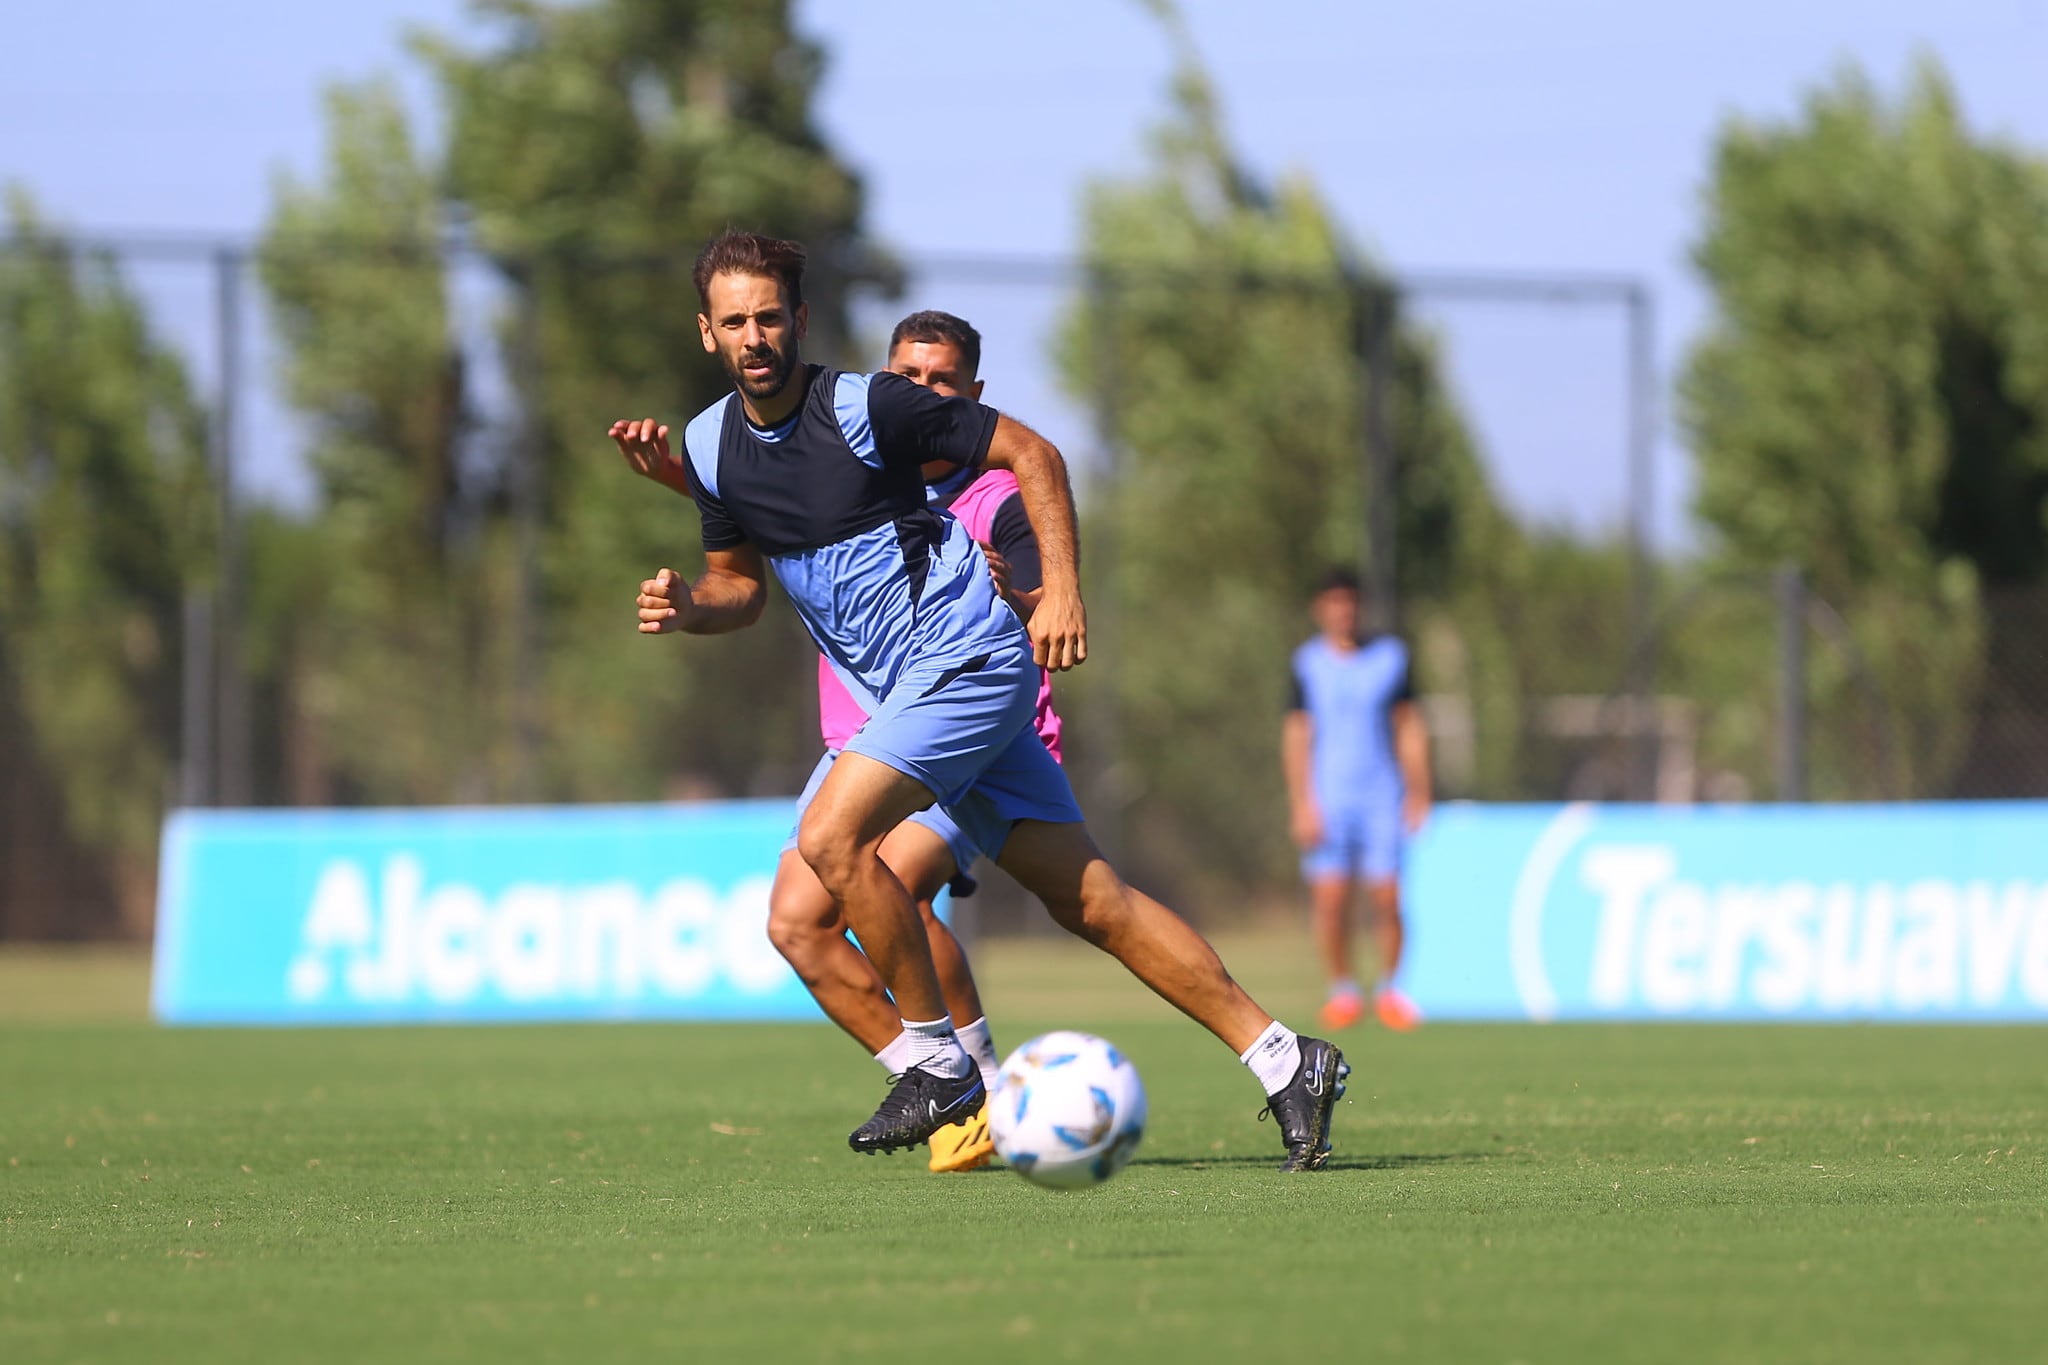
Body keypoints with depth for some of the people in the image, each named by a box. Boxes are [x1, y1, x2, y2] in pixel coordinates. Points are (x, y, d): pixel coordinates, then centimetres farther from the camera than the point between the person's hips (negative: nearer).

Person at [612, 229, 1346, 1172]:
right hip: (900, 691, 7)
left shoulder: (865, 406, -12)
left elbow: (1030, 453, -6)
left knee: (831, 836, -22)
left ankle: (937, 1062, -8)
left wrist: (1062, 592, -14)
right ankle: (1283, 1062, 4)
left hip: (967, 658, -7)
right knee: (1086, 899, 2)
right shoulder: (710, 446, 7)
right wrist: (688, 605, -2)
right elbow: (741, 582, 20)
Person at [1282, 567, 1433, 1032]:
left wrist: (1418, 791, 5)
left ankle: (1389, 989, 9)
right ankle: (1343, 990, 7)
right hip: (1328, 798, -1)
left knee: (1385, 898, -6)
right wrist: (1302, 805, -4)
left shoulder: (1391, 656, 7)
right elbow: (1296, 735, 3)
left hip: (1382, 797, 1)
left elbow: (1409, 727, 11)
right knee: (1330, 900, -7)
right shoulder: (1307, 663, 3)